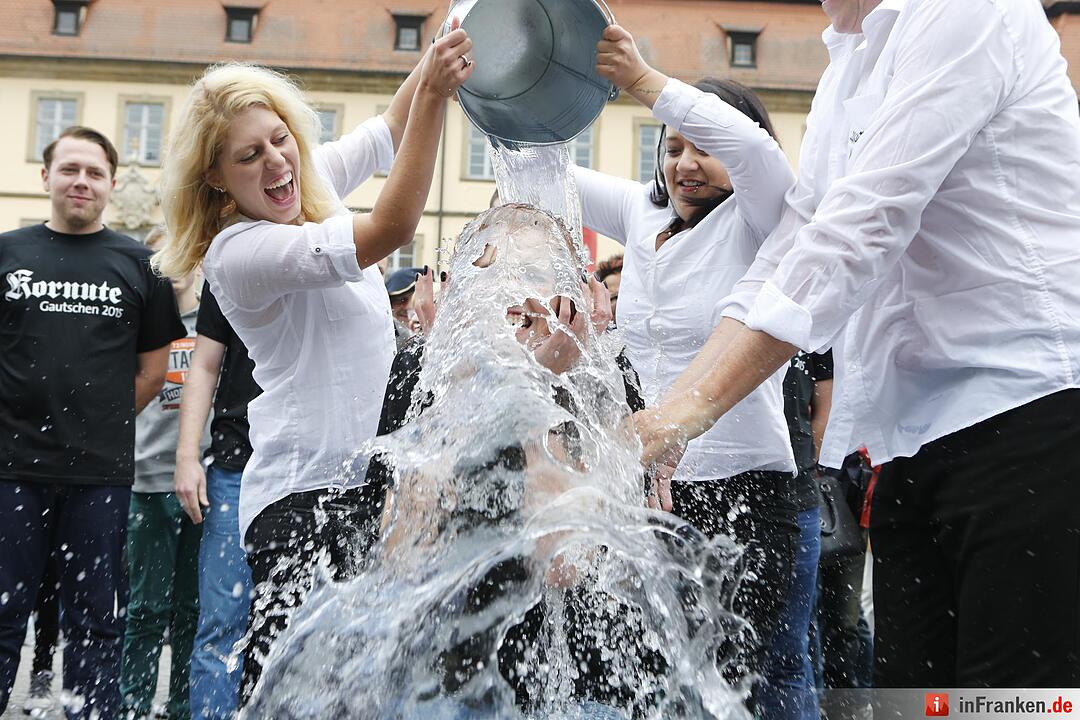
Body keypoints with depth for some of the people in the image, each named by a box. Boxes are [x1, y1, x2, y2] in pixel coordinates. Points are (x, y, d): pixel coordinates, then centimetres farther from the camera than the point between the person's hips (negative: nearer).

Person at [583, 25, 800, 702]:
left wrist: (645, 80, -26)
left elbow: (754, 148, -25)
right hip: (650, 489, 5)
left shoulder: (756, 224, -4)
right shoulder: (643, 214, 13)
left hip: (744, 497, -5)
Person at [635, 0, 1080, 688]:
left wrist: (693, 408, -20)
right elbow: (784, 258, 16)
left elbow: (858, 234, -19)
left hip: (1022, 404, -9)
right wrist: (660, 416, 4)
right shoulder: (845, 72, 20)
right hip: (914, 439, 9)